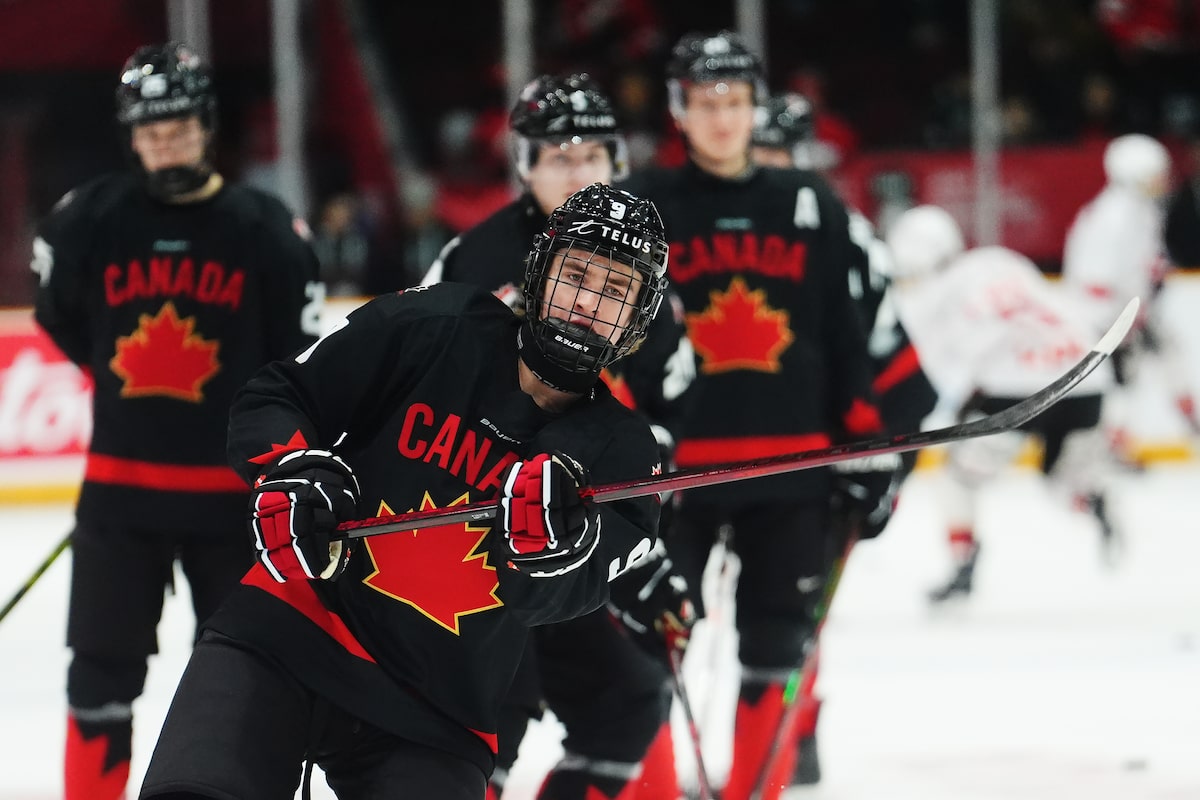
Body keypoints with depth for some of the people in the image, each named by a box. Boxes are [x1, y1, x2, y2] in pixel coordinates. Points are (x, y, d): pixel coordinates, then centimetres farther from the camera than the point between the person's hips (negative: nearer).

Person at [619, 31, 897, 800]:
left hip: (792, 466, 2)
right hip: (672, 466, -2)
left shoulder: (812, 206, 8)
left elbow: (855, 334, 10)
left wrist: (869, 447, 6)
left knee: (778, 653, 5)